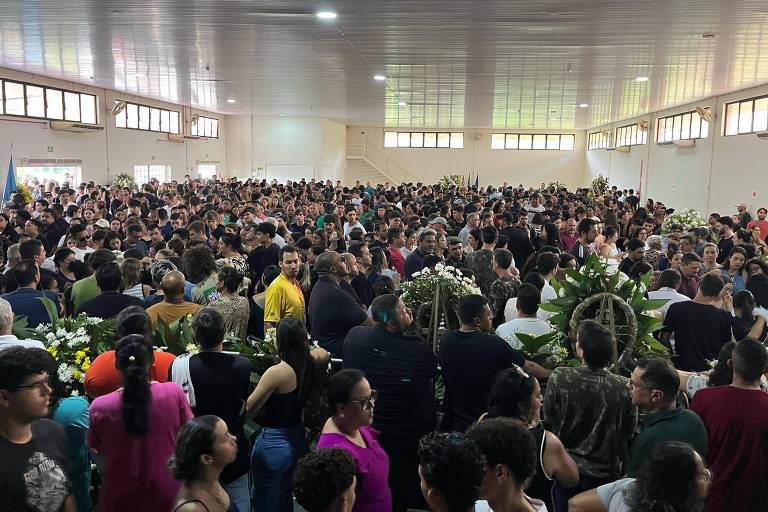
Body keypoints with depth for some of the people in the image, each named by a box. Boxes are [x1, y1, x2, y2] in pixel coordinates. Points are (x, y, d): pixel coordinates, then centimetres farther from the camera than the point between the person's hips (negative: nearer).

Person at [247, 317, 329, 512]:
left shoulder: (277, 372, -24)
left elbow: (249, 407, -15)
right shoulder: (310, 363, -6)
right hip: (298, 438, 7)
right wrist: (301, 345, 18)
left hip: (273, 442, -7)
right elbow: (324, 354, 20)